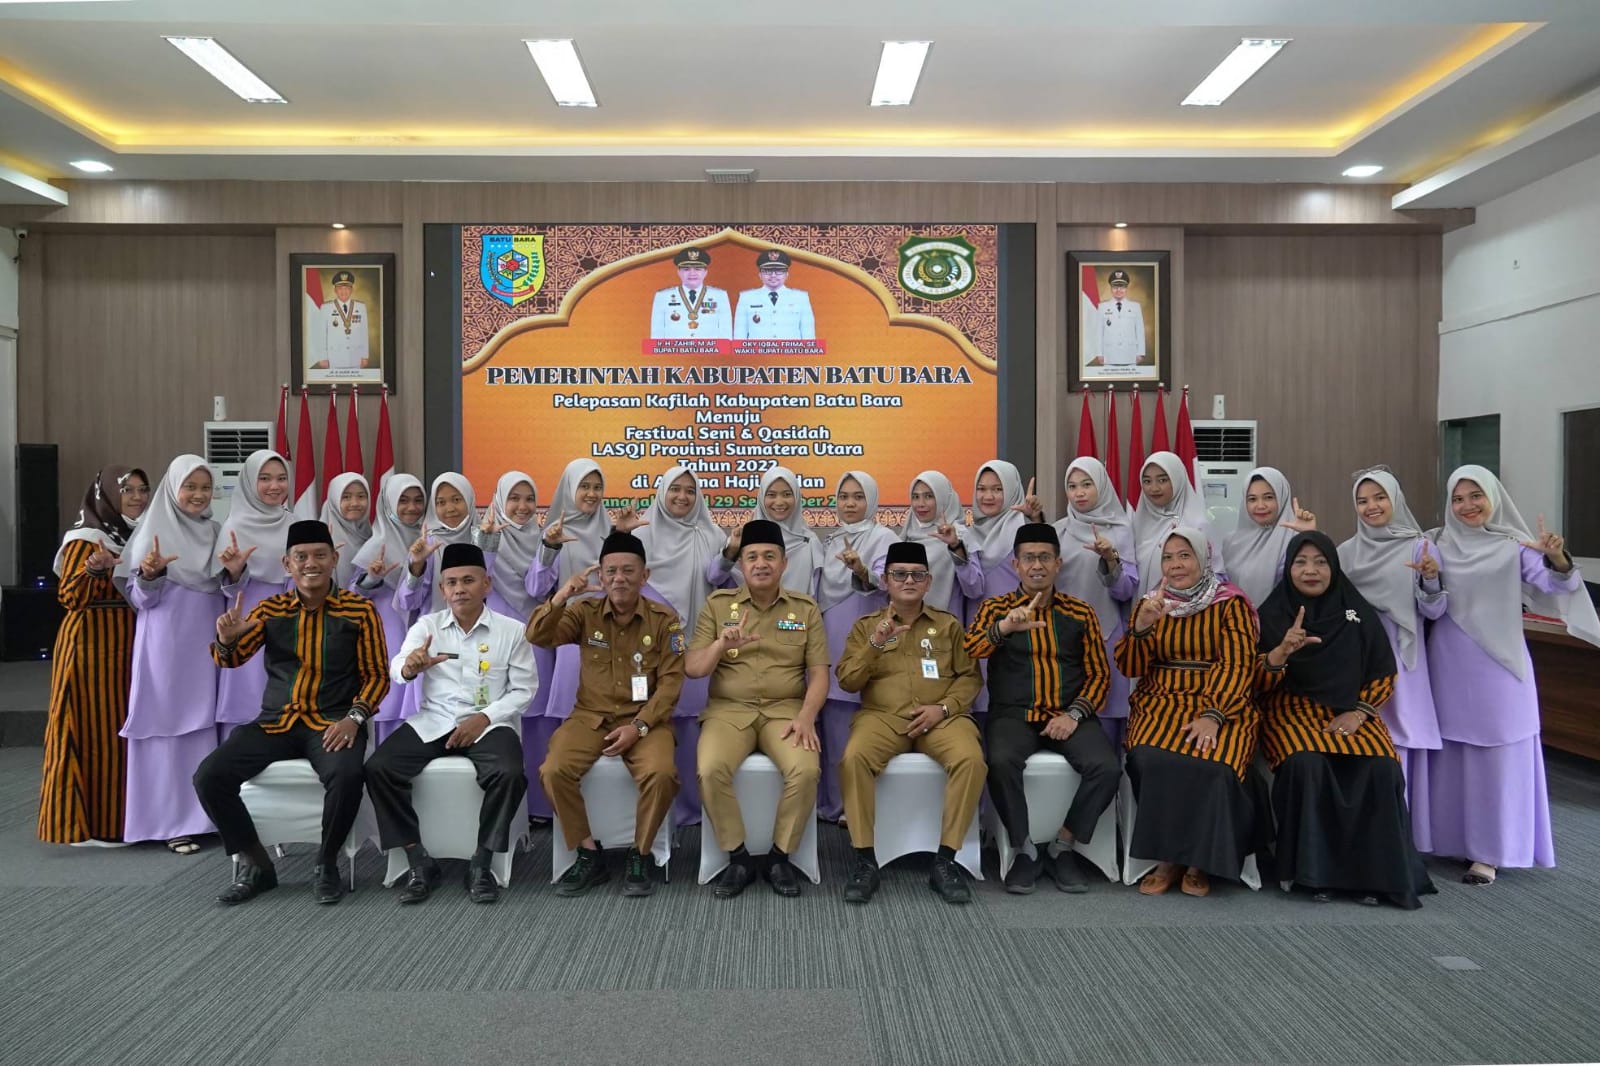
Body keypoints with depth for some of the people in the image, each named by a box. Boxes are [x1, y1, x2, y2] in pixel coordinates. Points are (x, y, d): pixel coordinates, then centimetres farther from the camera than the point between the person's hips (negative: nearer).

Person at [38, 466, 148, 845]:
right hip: (91, 646, -7)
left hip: (129, 645, 7)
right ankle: (83, 821, 4)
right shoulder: (87, 539, -9)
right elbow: (70, 596, -15)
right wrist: (96, 569, -29)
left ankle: (115, 815, 18)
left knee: (121, 728, 10)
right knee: (91, 727, -4)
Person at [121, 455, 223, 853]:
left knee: (205, 723, 6)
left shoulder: (214, 531, 10)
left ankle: (204, 814, 14)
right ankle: (172, 820, 4)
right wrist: (150, 574, -25)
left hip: (206, 644, 5)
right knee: (168, 725, -2)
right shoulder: (153, 529, -4)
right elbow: (140, 598, -5)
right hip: (167, 645, -5)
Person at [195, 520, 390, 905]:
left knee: (346, 777, -34)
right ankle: (257, 865, 3)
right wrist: (227, 639, -22)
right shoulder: (270, 609, 8)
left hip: (332, 724, -3)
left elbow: (377, 675, 1)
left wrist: (354, 717, -16)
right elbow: (231, 660, 2)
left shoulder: (359, 609, -1)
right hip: (274, 722, 4)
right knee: (208, 776, -16)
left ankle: (326, 865, -6)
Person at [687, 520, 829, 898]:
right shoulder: (717, 604, 5)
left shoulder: (806, 608, 7)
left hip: (786, 709, 0)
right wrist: (721, 644, -20)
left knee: (806, 770, -29)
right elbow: (692, 669, 1)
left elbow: (819, 673, 3)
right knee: (711, 770, -30)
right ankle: (738, 858, -9)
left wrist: (806, 716, -15)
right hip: (729, 709, 0)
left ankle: (781, 856, -6)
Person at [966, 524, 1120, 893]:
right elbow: (965, 652, -9)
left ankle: (1061, 848, -3)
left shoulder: (1081, 613, 12)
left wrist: (1074, 714, -7)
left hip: (1068, 716, 2)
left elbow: (1099, 673, 10)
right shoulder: (995, 608, 8)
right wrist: (1004, 628, -28)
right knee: (1002, 761, -33)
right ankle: (1024, 850, -10)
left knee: (1107, 766, -26)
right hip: (1013, 714, -1)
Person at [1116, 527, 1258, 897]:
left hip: (1221, 704, -2)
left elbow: (1237, 665, -8)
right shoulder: (1150, 604, 12)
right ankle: (1170, 856, -12)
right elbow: (1130, 667, 5)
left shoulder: (1231, 604, 2)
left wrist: (1213, 715, -22)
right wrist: (1141, 626, -14)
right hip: (1161, 700, 2)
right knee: (1150, 759, -30)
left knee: (1209, 763, -33)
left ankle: (1200, 861, -11)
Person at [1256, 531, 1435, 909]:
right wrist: (1283, 650, -26)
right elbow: (1258, 683, -6)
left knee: (1380, 768, -28)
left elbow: (1383, 674, 10)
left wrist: (1357, 713, -7)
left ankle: (1372, 871, -10)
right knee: (1306, 764, -33)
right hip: (1293, 711, -2)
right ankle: (1313, 870, -17)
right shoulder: (1272, 614, 2)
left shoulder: (1359, 612, 7)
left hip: (1351, 711, 2)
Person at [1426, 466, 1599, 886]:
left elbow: (1553, 585, -16)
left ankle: (1489, 851, 8)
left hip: (1498, 667, -2)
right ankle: (1453, 839, 20)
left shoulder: (1515, 547, -2)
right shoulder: (1440, 546, 6)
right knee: (1451, 755, 8)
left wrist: (1557, 559, -37)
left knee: (1496, 756, 1)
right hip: (1450, 668, 3)